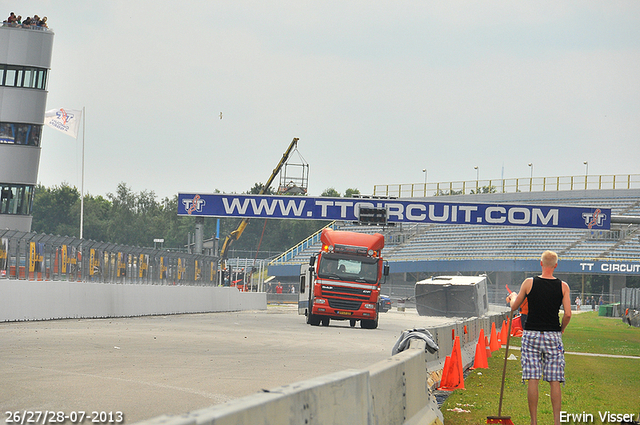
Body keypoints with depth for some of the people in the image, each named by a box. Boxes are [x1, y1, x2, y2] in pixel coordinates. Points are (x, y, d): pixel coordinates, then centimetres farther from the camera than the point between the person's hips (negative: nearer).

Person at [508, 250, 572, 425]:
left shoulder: (529, 283, -3)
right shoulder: (563, 286, -1)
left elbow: (514, 307, 7)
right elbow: (568, 314, -7)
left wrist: (513, 296, 30)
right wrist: (560, 330, 12)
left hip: (531, 335, -1)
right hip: (553, 336, 1)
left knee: (532, 380, -1)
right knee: (554, 381, 2)